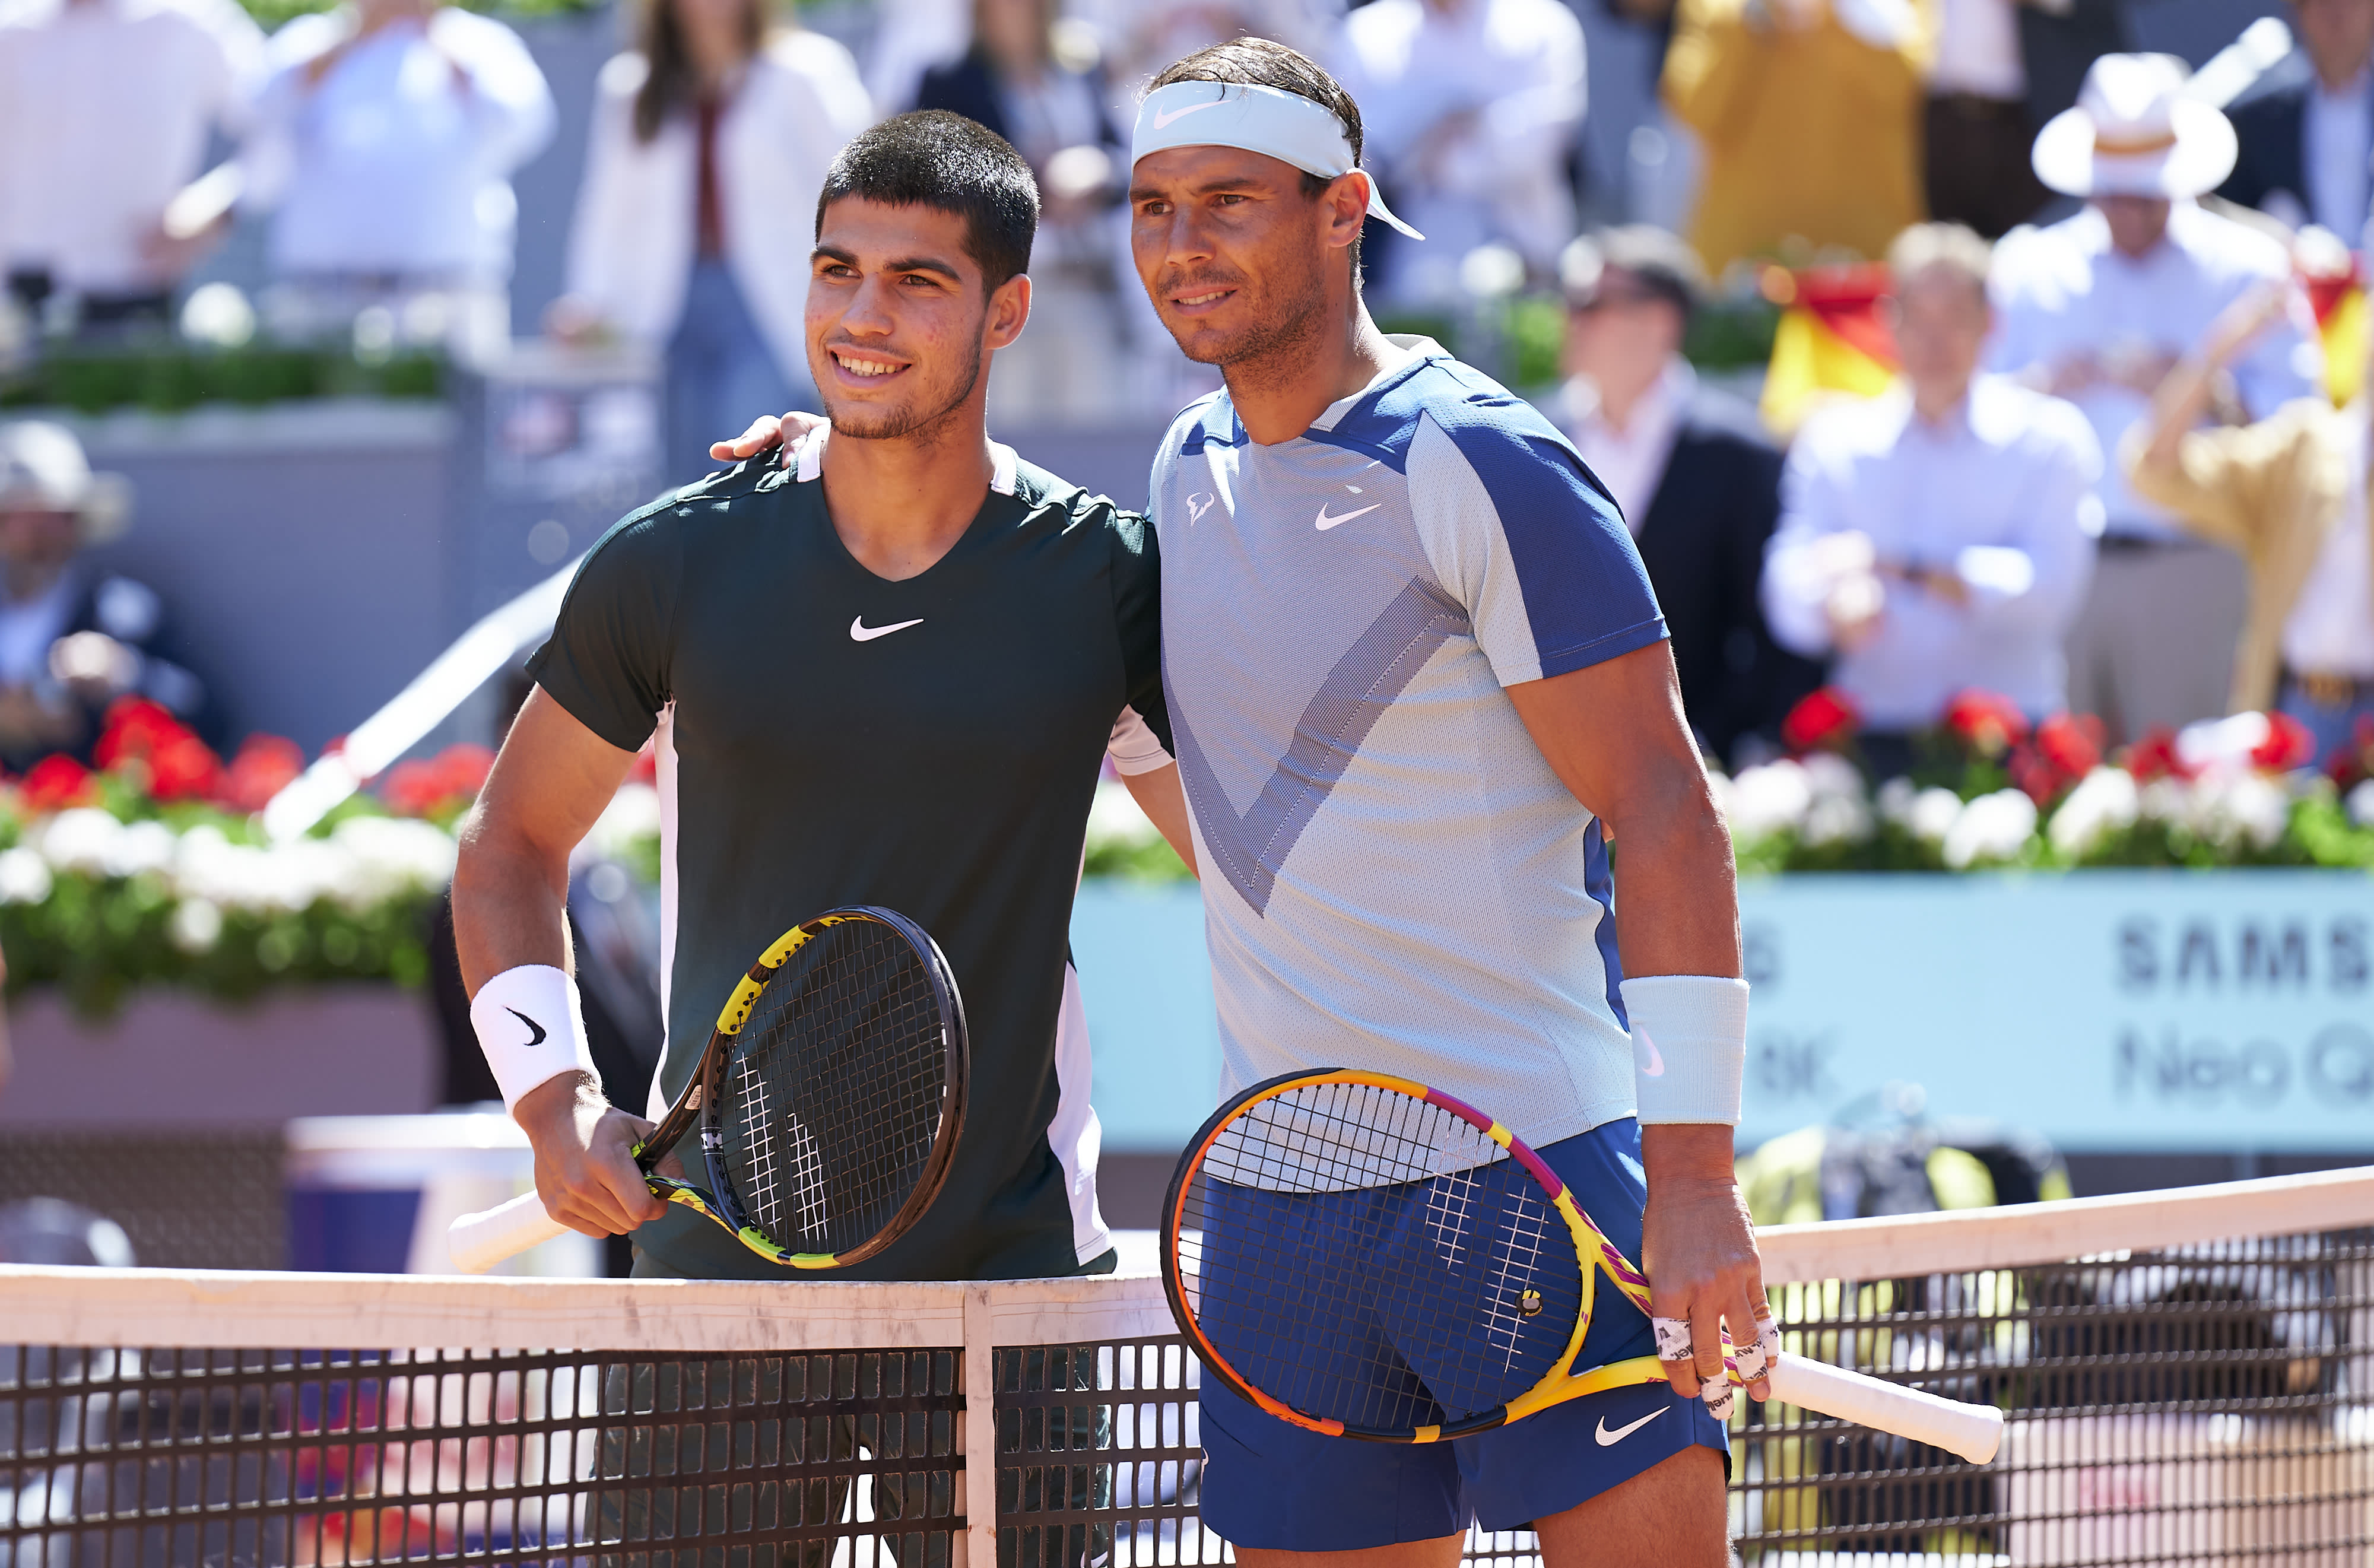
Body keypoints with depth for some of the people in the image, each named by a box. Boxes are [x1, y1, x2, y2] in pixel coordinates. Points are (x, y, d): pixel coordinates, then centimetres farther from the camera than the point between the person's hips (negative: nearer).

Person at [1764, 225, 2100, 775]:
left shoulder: (2048, 436, 8)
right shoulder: (1833, 439, 15)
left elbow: (2048, 588, -6)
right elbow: (1788, 604, 5)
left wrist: (1898, 569, -13)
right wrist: (1836, 608, -19)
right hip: (1872, 742, 2)